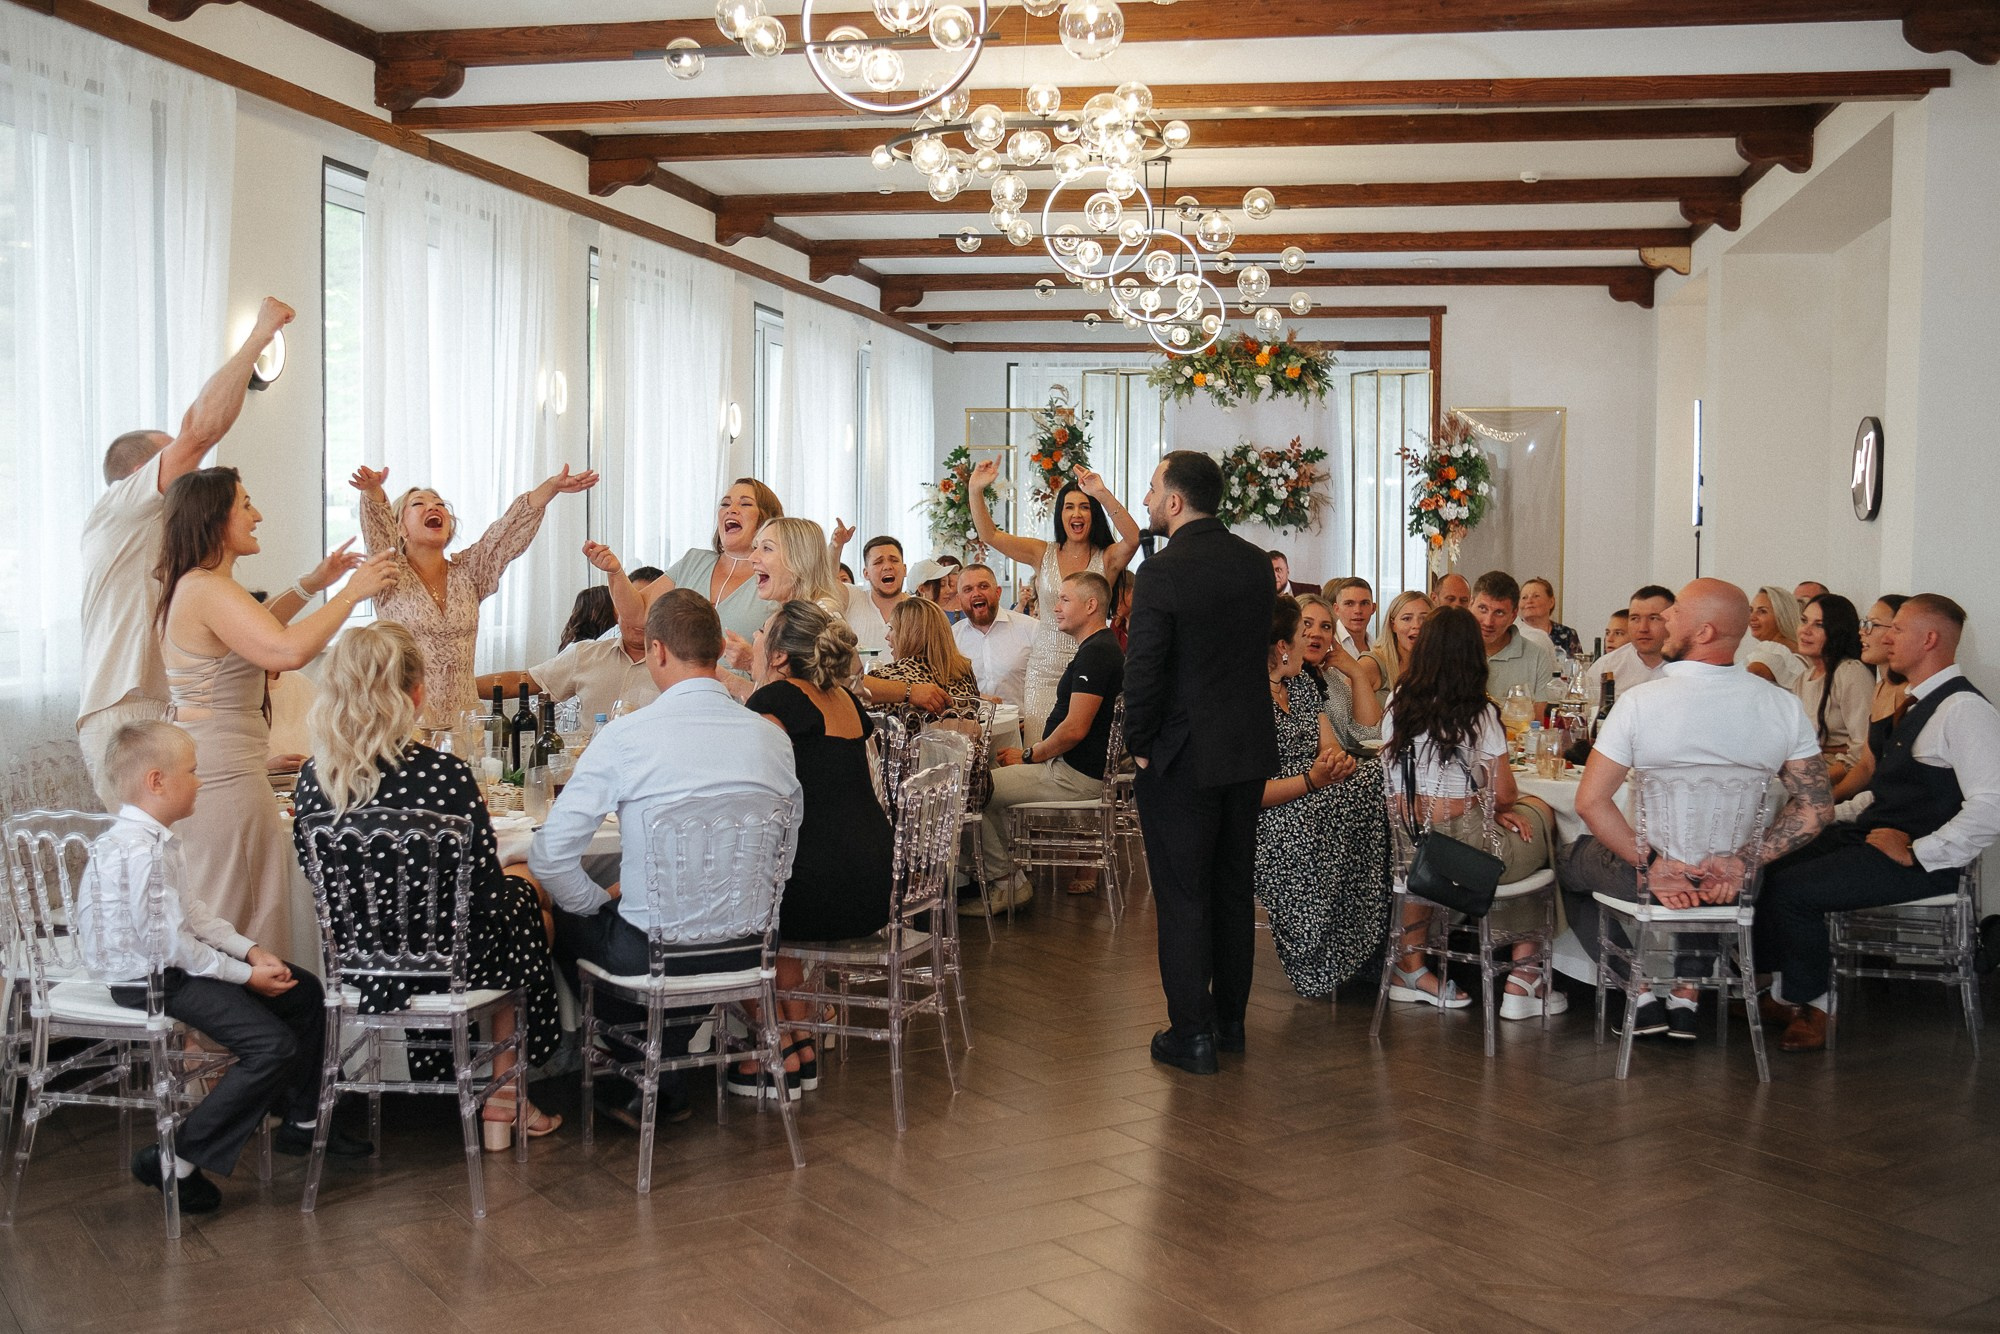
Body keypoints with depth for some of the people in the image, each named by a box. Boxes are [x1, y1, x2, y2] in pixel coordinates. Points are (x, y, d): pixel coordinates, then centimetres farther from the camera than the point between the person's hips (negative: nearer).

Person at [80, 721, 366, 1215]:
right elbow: (170, 943, -25)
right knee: (275, 1047, -21)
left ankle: (302, 1121, 27)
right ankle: (175, 1160, -11)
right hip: (148, 979, -11)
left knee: (304, 993, 13)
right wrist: (246, 975, -16)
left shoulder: (156, 840, 9)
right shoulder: (139, 852, -25)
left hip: (179, 963, 11)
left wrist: (250, 949, 3)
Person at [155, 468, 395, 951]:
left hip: (205, 763, 11)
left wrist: (311, 584, 24)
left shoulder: (190, 586, 14)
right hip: (224, 777, -11)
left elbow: (251, 627, 33)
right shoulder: (210, 589, -18)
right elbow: (289, 650, -30)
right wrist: (352, 592, -19)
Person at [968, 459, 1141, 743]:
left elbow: (1132, 539, -21)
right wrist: (976, 491, -15)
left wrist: (1104, 495, -32)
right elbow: (989, 534, -1)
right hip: (1045, 670, 2)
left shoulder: (1107, 559, 0)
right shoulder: (1043, 554, 6)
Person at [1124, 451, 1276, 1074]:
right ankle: (1229, 1020, 26)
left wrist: (1139, 744, -5)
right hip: (1249, 751, 6)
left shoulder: (1162, 572, -18)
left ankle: (1192, 1035, 8)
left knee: (1183, 899, 3)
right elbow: (1261, 645, 10)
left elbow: (1143, 670, -18)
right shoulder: (1256, 563, 3)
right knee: (1233, 890, 16)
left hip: (1182, 757, -6)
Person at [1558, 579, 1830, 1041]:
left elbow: (1590, 801, -18)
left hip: (1649, 870, -4)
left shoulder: (1640, 700, -16)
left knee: (1569, 861, 29)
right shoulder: (1784, 706, -6)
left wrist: (1650, 864, -13)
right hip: (1731, 879, 4)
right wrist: (1744, 861, -9)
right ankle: (1687, 993, 29)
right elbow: (1816, 808, -7)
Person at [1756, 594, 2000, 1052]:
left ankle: (1810, 1005, -1)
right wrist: (1838, 815, 12)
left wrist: (1915, 854, -22)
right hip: (1874, 834, 10)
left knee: (1790, 888, -21)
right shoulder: (1920, 704, 16)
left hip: (1914, 861, -10)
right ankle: (1781, 984, 11)